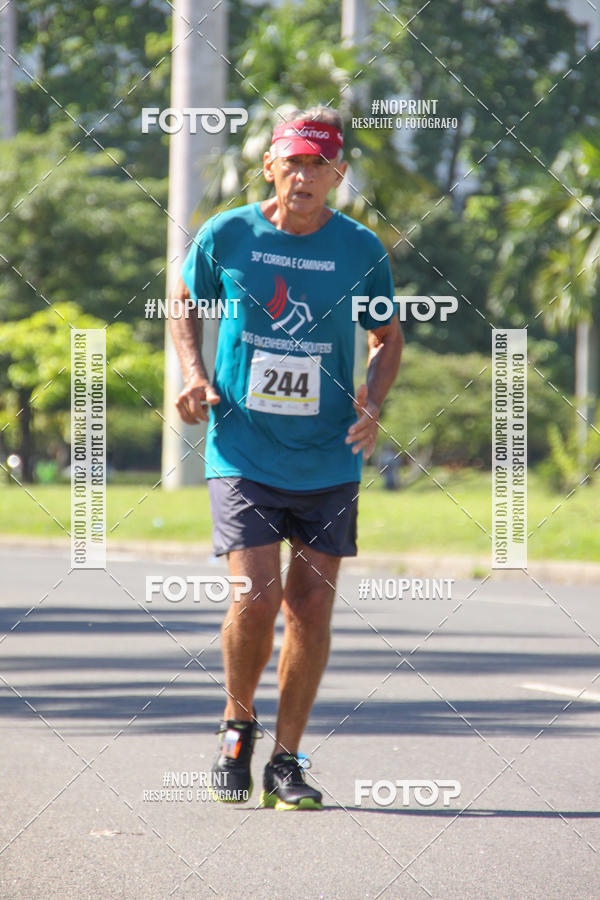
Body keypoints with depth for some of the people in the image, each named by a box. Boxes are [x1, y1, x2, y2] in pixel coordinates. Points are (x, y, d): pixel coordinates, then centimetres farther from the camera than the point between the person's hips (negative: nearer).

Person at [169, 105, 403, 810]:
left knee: (312, 606, 0)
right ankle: (238, 721, 14)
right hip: (243, 453, -2)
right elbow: (184, 303, 15)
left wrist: (371, 406, -5)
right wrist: (195, 376, -2)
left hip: (329, 459, 2)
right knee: (258, 595, -14)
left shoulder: (361, 250, 0)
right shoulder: (226, 236, -3)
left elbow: (387, 337, 14)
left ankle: (286, 763, 13)